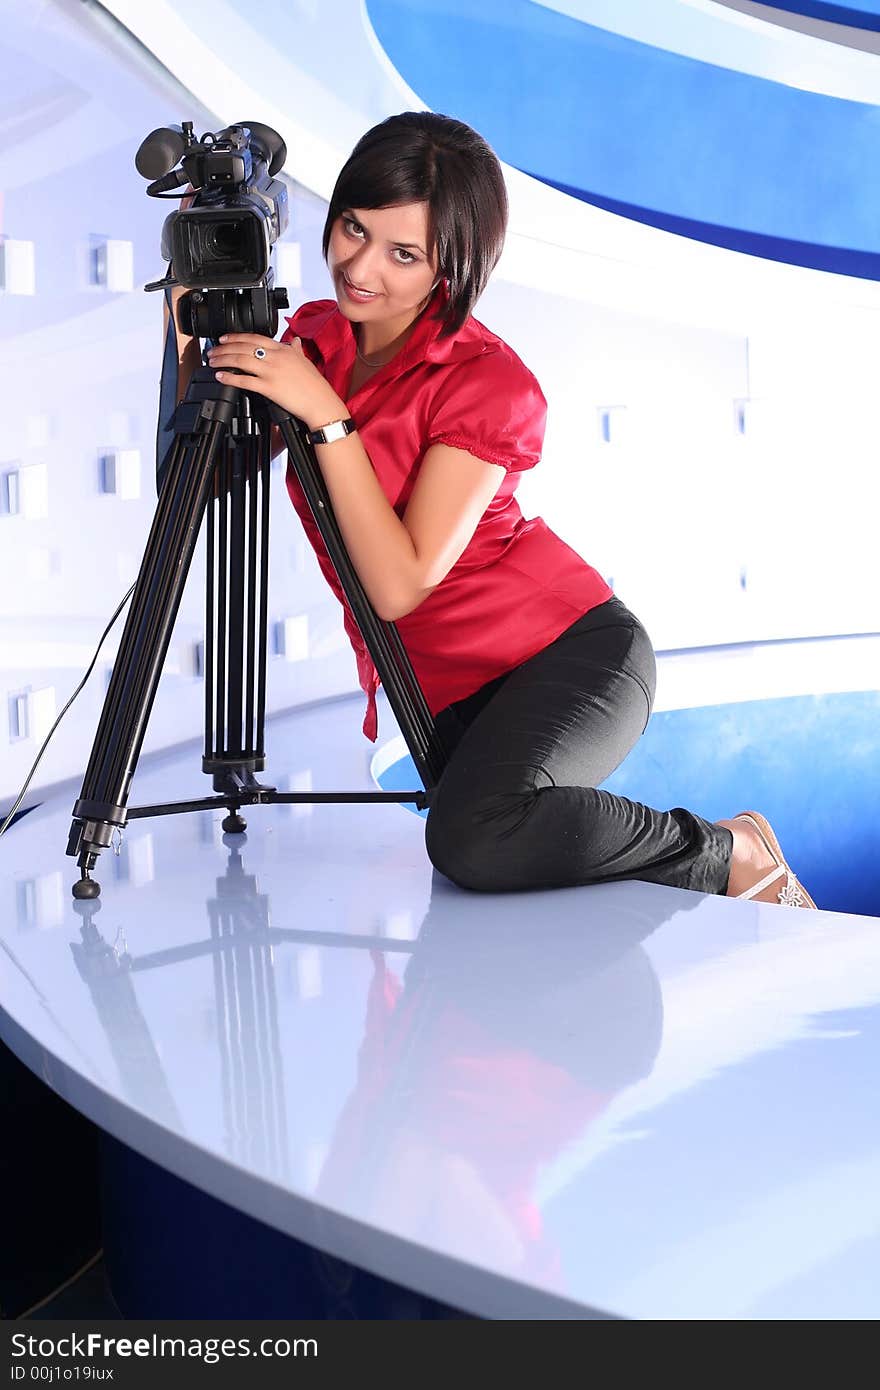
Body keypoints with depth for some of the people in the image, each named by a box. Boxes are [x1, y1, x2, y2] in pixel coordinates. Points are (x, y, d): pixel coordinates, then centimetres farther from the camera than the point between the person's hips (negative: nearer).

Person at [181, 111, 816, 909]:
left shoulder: (489, 383, -19)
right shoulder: (311, 339, 1)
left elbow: (400, 584, -25)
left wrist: (326, 416, -27)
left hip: (567, 654, -7)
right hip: (452, 691, 7)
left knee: (475, 835, -36)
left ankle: (732, 854, -12)